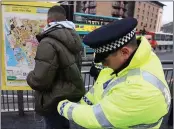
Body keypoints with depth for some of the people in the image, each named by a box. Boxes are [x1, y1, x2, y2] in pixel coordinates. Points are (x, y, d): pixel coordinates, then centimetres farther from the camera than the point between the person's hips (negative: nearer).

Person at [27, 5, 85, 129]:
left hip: (56, 101, -8)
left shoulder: (49, 42, -26)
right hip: (71, 95, 8)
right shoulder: (73, 38, 3)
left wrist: (30, 77, -6)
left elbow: (40, 80, -28)